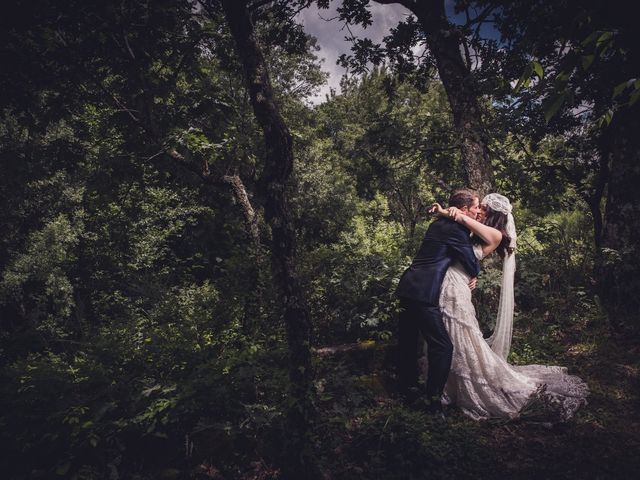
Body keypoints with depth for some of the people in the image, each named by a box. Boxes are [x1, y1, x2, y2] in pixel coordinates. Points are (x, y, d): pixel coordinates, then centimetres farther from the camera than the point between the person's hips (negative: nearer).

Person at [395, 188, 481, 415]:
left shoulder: (439, 224, 18)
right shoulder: (456, 231, -9)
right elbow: (474, 268, -5)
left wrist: (469, 274, 16)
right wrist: (473, 272, 19)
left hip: (407, 288, 10)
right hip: (423, 294, -10)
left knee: (408, 341, 17)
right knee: (442, 346, -1)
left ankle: (407, 389, 29)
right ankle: (433, 400, 5)